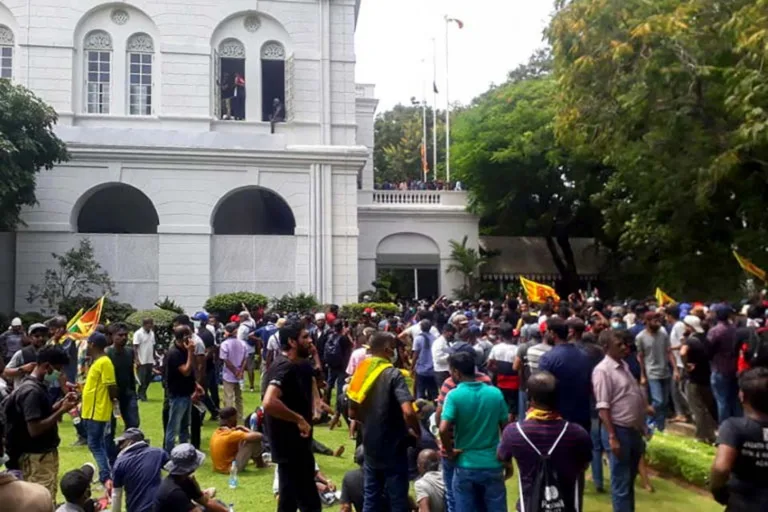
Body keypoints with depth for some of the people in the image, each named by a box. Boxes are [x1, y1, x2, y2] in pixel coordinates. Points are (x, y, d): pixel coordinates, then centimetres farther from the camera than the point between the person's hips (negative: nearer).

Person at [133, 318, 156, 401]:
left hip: (150, 361, 7)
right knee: (142, 379, -2)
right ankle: (141, 395, 10)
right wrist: (137, 360, -17)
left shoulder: (152, 333, 11)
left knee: (148, 379, 9)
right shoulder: (138, 333, -10)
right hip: (142, 361, -7)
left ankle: (142, 394, 22)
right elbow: (135, 347, -12)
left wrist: (154, 358, 12)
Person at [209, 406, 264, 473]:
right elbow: (258, 436, -25)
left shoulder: (216, 432, 2)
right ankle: (260, 464, 13)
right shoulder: (232, 435, -23)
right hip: (232, 468, -9)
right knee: (254, 441, -10)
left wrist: (242, 429, 9)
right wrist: (246, 429, -8)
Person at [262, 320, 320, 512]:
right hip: (290, 443, -10)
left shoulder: (294, 365, 8)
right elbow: (269, 402, -37)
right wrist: (299, 419, -28)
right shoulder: (285, 367, -22)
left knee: (290, 496, 20)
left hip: (294, 441, 10)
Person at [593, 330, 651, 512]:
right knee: (621, 484, 1)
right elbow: (603, 408, -20)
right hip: (619, 431, -8)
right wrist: (612, 437, -23)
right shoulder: (603, 370, -17)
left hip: (634, 430, 8)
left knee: (630, 480, 20)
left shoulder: (624, 365, 9)